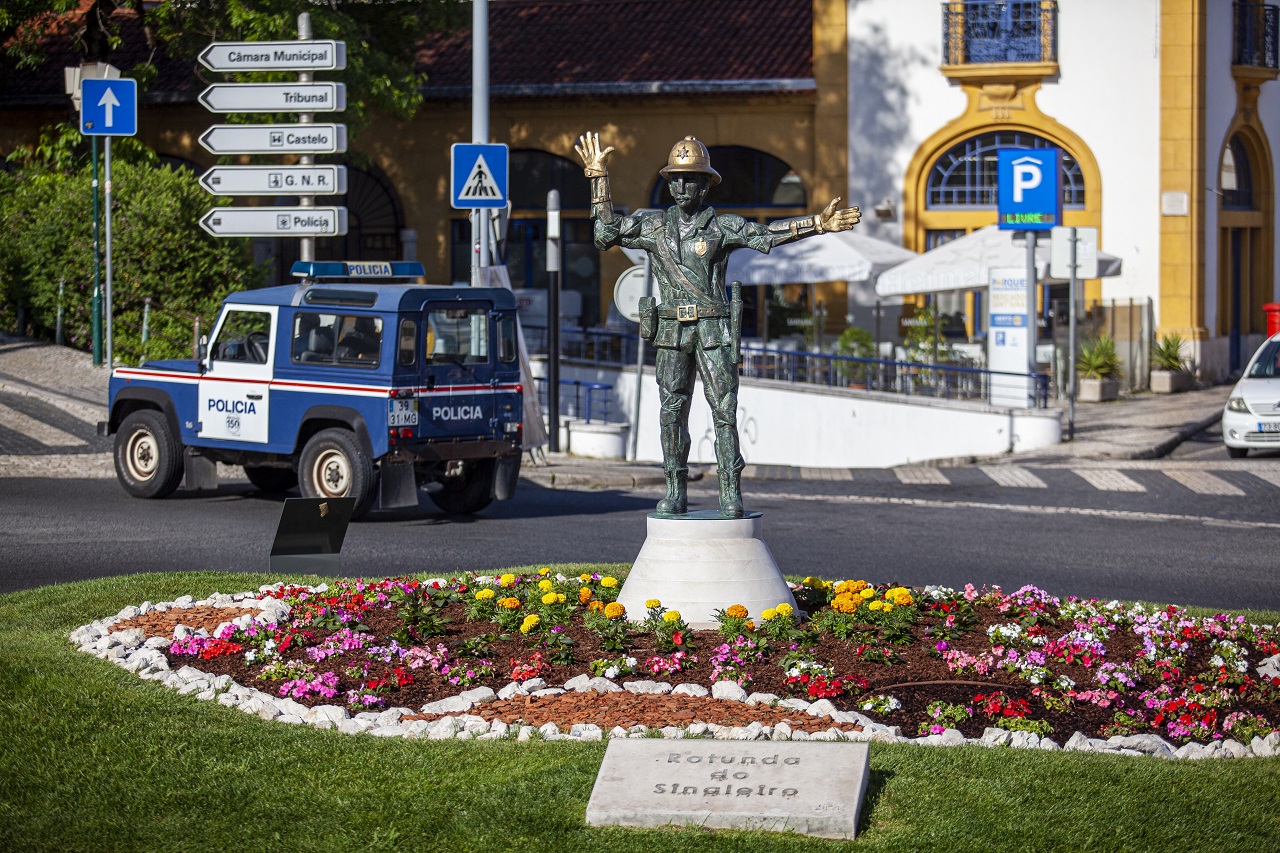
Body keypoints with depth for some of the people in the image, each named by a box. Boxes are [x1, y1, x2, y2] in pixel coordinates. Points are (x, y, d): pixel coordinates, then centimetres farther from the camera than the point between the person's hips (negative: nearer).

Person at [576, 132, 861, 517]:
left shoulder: (723, 226, 1)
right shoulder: (653, 225, 10)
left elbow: (767, 234, -9)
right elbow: (608, 230, 9)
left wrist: (819, 223, -21)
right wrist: (599, 177, 6)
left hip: (714, 330, -3)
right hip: (671, 330, 3)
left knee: (724, 410, -6)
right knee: (672, 412, 3)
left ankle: (730, 493, -3)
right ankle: (676, 493, 10)